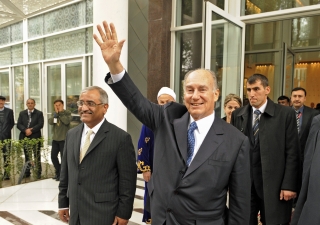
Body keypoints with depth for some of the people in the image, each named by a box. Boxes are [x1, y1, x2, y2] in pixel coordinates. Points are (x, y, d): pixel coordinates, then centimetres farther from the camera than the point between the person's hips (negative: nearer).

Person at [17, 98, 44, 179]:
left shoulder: (39, 113, 3)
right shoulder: (22, 113, 12)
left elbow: (40, 124, -7)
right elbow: (18, 124, 3)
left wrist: (31, 130, -16)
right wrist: (25, 130, -14)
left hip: (35, 137, -3)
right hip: (25, 137, 3)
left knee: (37, 156, 1)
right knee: (27, 156, 11)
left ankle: (38, 172, 8)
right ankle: (27, 172, 19)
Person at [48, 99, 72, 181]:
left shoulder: (67, 113, -4)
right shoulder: (54, 113, 11)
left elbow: (67, 121, -21)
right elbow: (50, 122, -5)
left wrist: (61, 113, -14)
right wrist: (56, 113, -11)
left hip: (64, 139, -6)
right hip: (55, 139, 6)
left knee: (63, 157, -3)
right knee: (53, 156, 11)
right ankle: (58, 172, 29)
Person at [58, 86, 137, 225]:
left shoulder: (121, 138, -12)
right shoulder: (71, 135, 6)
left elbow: (127, 180, -11)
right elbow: (65, 172, 11)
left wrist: (123, 213, -10)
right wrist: (63, 202, 12)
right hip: (76, 214, 6)